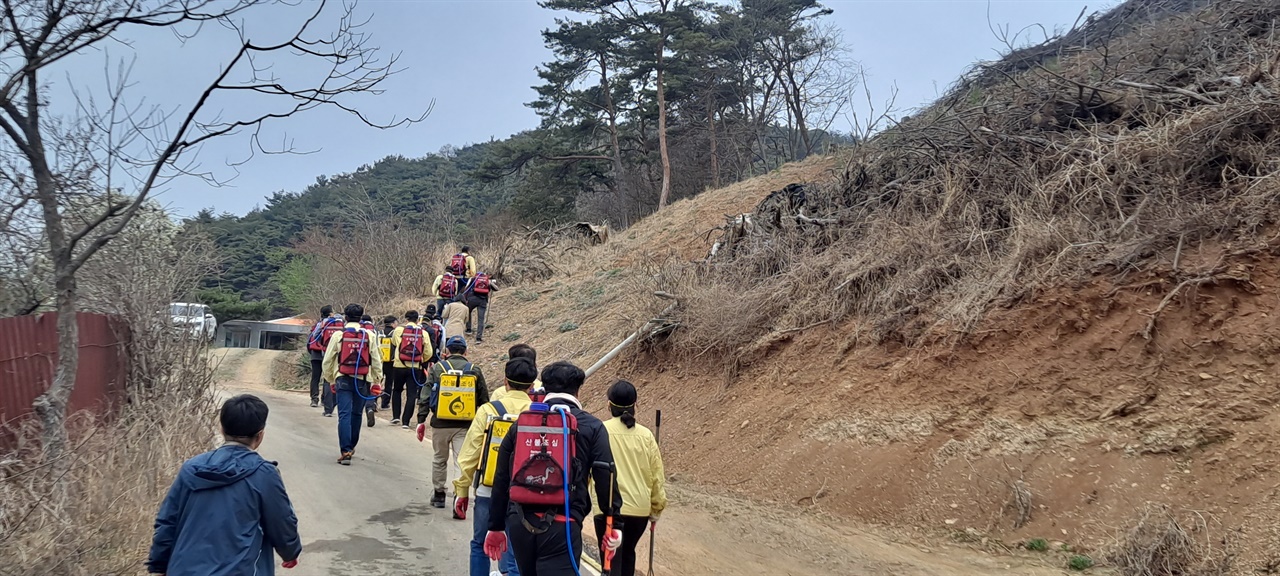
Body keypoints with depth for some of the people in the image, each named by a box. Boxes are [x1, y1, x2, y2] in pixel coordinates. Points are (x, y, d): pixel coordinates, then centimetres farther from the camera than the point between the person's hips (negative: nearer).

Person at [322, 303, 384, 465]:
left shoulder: (338, 335, -3)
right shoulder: (370, 336, -2)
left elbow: (328, 361, 2)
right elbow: (376, 361, 0)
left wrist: (330, 379, 15)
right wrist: (377, 380, 10)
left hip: (343, 380, -1)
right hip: (362, 381, 1)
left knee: (344, 415, -3)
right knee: (356, 414, 16)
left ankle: (345, 451, -11)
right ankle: (351, 446, 30)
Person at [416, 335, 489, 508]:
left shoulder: (437, 368, 1)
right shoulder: (475, 370, 4)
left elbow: (425, 396, -1)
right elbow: (484, 400, 7)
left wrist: (421, 420, 3)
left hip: (440, 423, 1)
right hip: (465, 425, -1)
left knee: (440, 460, 16)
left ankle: (438, 494, 27)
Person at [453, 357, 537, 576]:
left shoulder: (488, 410, -5)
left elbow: (470, 454, -3)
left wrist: (462, 490, 5)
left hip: (488, 491, 0)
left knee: (480, 545, 20)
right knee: (513, 555, 6)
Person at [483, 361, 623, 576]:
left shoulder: (521, 422, 9)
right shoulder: (592, 427, 0)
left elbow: (501, 479, 12)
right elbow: (606, 479, -4)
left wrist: (496, 526, 20)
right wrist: (614, 524, 7)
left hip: (519, 522, 4)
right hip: (562, 526, -4)